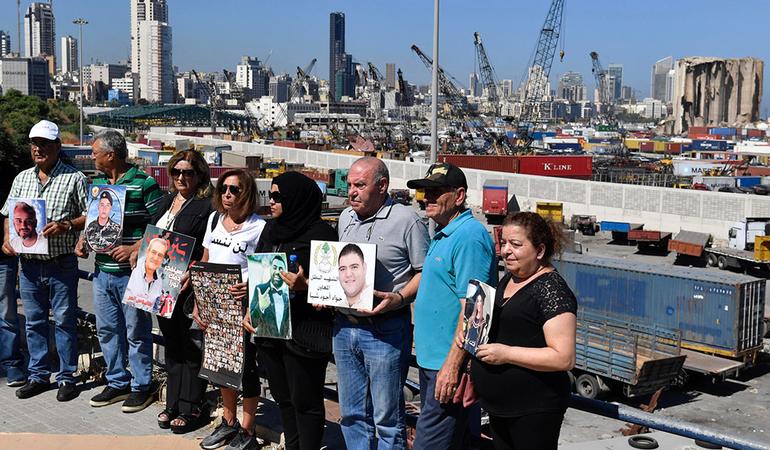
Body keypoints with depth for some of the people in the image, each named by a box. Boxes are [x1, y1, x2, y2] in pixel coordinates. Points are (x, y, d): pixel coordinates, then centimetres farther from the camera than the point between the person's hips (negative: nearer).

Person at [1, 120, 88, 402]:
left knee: (65, 321, 2)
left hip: (61, 265, -5)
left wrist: (66, 225, -20)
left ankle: (66, 377, 13)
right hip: (29, 264, 5)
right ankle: (38, 376, 24)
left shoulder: (74, 178, -3)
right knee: (34, 321, 12)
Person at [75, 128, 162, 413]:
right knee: (107, 330, 14)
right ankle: (117, 383, 27)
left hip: (132, 272, -7)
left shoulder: (144, 183, -10)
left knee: (136, 331, 3)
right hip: (102, 271, 7)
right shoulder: (96, 183, 12)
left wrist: (135, 249, -20)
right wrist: (83, 240, 4)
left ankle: (141, 386, 15)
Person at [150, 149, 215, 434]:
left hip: (190, 287, -8)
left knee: (192, 346, 0)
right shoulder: (166, 202, 14)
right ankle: (173, 404, 25)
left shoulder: (206, 207, -10)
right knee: (171, 344, 15)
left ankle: (191, 407, 10)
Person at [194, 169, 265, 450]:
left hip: (243, 305, -6)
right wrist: (198, 303, 8)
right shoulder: (215, 219, 7)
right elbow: (205, 263, 12)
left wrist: (252, 285, -31)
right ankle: (228, 422, 34)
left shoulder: (258, 227, -12)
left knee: (245, 366, 3)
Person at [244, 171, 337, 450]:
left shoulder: (320, 234, -12)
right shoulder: (271, 229, 10)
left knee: (305, 402, 3)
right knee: (282, 396, 17)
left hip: (305, 333, -7)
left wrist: (304, 285, -29)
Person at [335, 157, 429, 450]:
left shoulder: (407, 220, -9)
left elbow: (425, 272, -8)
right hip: (344, 325, 7)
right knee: (352, 414, 16)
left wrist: (398, 298, -21)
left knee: (386, 416, 1)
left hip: (384, 329, -7)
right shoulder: (346, 218, 12)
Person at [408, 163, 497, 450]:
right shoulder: (442, 235, 16)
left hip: (450, 363, -10)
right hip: (431, 360, 10)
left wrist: (452, 365, -25)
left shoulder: (469, 236, -17)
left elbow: (472, 307, -23)